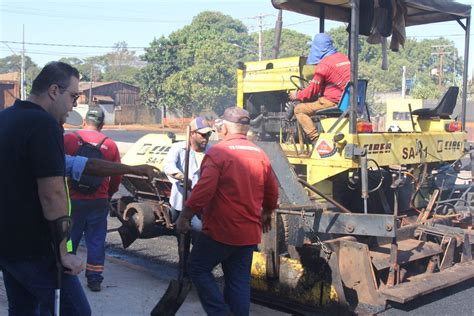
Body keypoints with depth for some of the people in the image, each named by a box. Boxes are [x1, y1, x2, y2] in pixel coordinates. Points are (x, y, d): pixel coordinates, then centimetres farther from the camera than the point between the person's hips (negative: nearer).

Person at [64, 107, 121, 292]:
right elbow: (117, 176, 4)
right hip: (99, 201, 1)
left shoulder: (68, 139, -6)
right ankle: (94, 279, 13)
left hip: (72, 199, -1)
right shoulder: (110, 145, 0)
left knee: (69, 238, 12)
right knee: (96, 240, 10)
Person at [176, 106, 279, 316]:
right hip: (249, 232, 6)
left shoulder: (218, 152, -12)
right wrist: (266, 214, 30)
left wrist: (184, 217, -9)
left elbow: (203, 190, -19)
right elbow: (272, 192, 13)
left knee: (198, 268, 10)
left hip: (221, 230, -6)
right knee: (239, 280, 12)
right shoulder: (260, 154, 6)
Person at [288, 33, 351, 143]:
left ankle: (316, 139, -11)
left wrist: (297, 95, 5)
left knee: (299, 109, -3)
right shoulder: (344, 58, 12)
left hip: (332, 102, -9)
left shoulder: (324, 64, -14)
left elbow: (313, 90, -12)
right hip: (347, 102, 9)